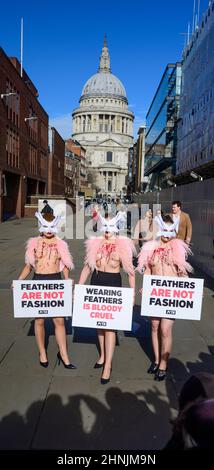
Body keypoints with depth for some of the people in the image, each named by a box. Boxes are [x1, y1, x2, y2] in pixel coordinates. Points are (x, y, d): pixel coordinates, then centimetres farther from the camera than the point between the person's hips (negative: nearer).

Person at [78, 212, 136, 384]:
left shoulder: (123, 245, -5)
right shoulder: (95, 243, 5)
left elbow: (130, 270, -3)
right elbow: (87, 267, 10)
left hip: (113, 283, -4)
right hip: (96, 282, 5)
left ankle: (108, 365, 4)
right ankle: (103, 355, 34)